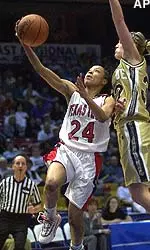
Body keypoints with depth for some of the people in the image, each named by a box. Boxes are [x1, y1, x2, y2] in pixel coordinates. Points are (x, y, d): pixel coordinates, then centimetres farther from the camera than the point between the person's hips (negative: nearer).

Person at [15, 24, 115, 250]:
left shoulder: (107, 100, 5)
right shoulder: (72, 91, 9)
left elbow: (103, 116, -21)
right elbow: (42, 70, -4)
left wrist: (85, 96, -36)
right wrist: (26, 44, -17)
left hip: (88, 157, -1)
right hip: (66, 150, 1)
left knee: (75, 214, 2)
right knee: (51, 183, -34)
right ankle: (51, 217, -3)